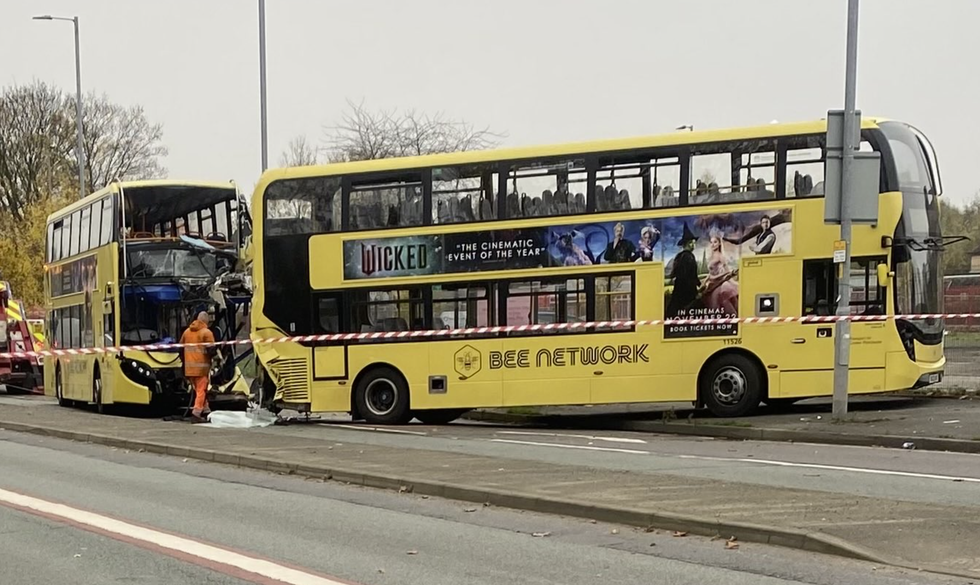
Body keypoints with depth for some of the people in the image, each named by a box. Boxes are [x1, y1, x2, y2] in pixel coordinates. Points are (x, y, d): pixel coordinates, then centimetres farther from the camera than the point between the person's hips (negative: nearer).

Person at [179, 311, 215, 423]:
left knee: (198, 389, 17)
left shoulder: (187, 331, 11)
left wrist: (185, 361, 23)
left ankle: (205, 410, 22)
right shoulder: (206, 332, -9)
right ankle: (196, 413, -11)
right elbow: (211, 349, -15)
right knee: (201, 390, -3)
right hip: (202, 366, -6)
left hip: (189, 367, 6)